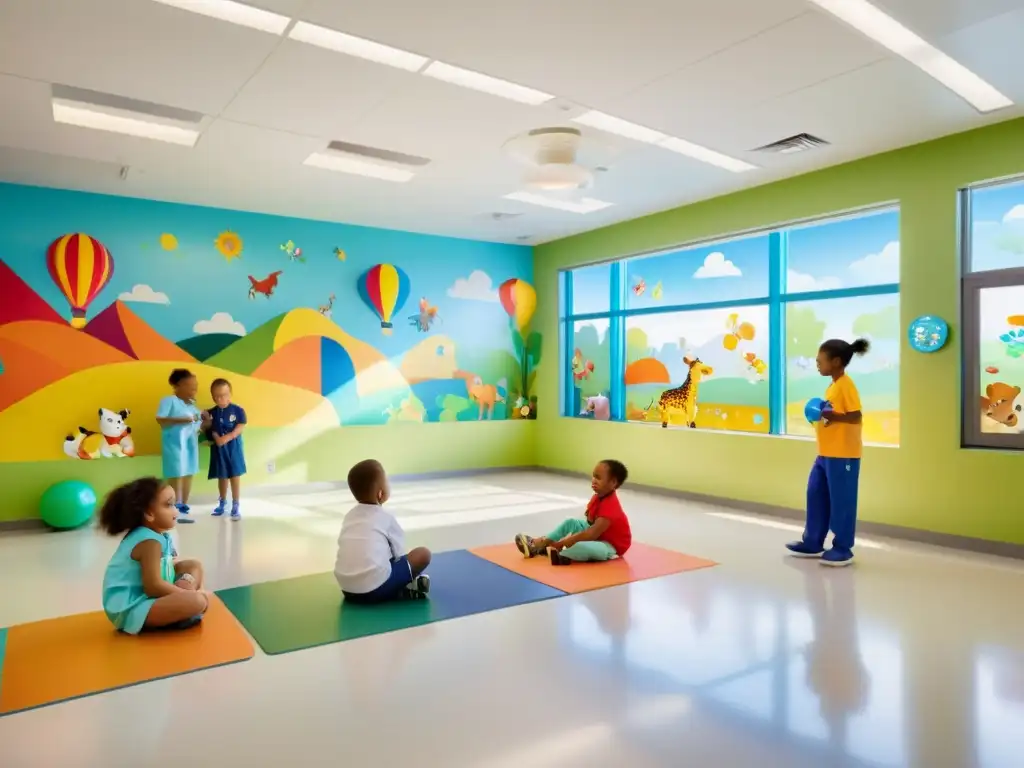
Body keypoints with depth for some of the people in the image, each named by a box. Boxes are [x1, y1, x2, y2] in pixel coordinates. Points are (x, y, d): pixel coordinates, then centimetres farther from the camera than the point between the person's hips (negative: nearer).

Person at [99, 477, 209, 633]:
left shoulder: (158, 534, 9)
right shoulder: (149, 541, -20)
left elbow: (166, 568, 17)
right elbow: (153, 587, -24)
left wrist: (186, 579, -2)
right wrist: (189, 593, -15)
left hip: (143, 596, 11)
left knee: (194, 565, 15)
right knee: (197, 601, -31)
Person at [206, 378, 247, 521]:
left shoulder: (238, 410, -6)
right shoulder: (211, 413, 1)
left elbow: (240, 428, -9)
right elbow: (210, 430, -2)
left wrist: (228, 437, -21)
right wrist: (216, 438, -21)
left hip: (234, 448, -2)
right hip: (218, 448, 2)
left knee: (235, 476, 1)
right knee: (222, 476, 14)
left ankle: (235, 506, 10)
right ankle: (222, 503, 32)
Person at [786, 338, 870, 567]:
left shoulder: (846, 385, -14)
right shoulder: (832, 386, 14)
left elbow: (856, 417, -20)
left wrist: (830, 415, -27)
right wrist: (820, 415, 9)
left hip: (843, 455, -10)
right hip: (825, 454, 10)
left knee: (841, 502, 0)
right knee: (816, 496, 14)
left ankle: (843, 549, 11)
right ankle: (812, 543, 24)